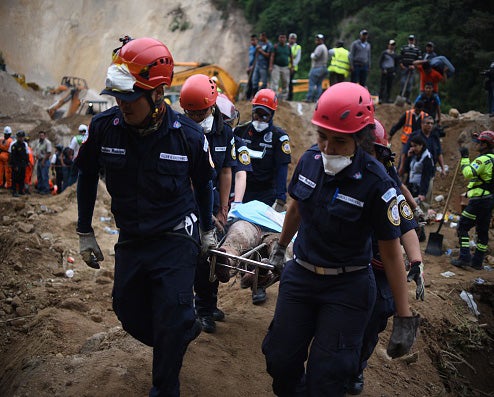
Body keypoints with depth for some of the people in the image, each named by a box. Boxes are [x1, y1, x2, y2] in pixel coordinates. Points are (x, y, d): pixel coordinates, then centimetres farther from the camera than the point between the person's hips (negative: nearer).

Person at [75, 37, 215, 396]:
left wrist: (207, 229, 13)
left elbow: (203, 182, 3)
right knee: (130, 314, 15)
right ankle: (187, 331, 45)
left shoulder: (188, 134, -16)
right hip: (130, 241, 4)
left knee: (171, 325, -2)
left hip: (176, 241, -3)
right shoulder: (104, 127, -13)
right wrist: (85, 233, 8)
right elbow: (87, 176, 5)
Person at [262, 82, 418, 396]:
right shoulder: (310, 160, -5)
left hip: (347, 290, -5)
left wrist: (405, 318, -12)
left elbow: (392, 252, -14)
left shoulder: (376, 183, -20)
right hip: (300, 276, 5)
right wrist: (280, 248, 28)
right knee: (280, 361, 10)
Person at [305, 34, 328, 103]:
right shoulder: (325, 47, 22)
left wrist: (312, 55, 0)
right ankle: (317, 99, 3)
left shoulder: (320, 47, -12)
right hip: (323, 68, 10)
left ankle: (309, 98, -11)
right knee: (319, 84, 6)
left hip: (317, 68, -10)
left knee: (312, 83, -9)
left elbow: (315, 57, -20)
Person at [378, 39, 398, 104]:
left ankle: (387, 99, 7)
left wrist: (394, 71, 6)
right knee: (383, 86, -7)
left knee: (390, 86, 2)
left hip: (392, 72, 4)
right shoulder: (384, 53, 0)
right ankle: (381, 99, -7)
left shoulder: (395, 55, 11)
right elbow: (380, 62, 0)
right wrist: (382, 69, -10)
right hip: (385, 71, -4)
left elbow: (396, 64, 19)